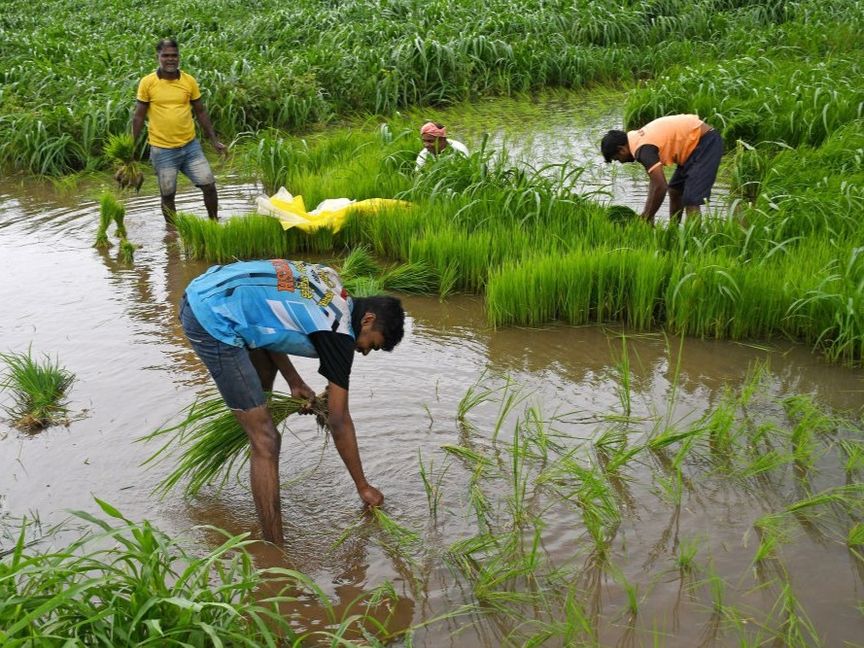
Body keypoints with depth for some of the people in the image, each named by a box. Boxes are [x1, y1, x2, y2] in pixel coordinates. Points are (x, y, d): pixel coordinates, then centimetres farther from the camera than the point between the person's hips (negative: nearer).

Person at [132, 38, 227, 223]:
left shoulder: (189, 81, 0)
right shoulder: (147, 83, -6)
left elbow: (201, 112, 9)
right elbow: (138, 117, 0)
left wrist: (215, 140, 6)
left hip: (190, 146, 2)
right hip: (162, 150, -2)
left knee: (209, 185, 0)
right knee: (167, 195, 7)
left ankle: (214, 222, 21)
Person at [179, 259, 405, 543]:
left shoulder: (327, 280, 13)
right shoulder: (339, 333, -8)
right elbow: (339, 423, -3)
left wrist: (294, 380, 18)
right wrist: (363, 487, 7)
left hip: (200, 290, 10)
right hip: (213, 319, -10)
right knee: (266, 441, -6)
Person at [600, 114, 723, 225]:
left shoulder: (643, 149, -21)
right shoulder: (638, 138, 9)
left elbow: (660, 187, -27)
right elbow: (655, 181, 12)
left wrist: (646, 219, -16)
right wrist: (647, 214, 7)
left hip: (706, 142, -11)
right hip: (695, 142, 11)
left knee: (690, 201, -15)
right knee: (674, 190, 20)